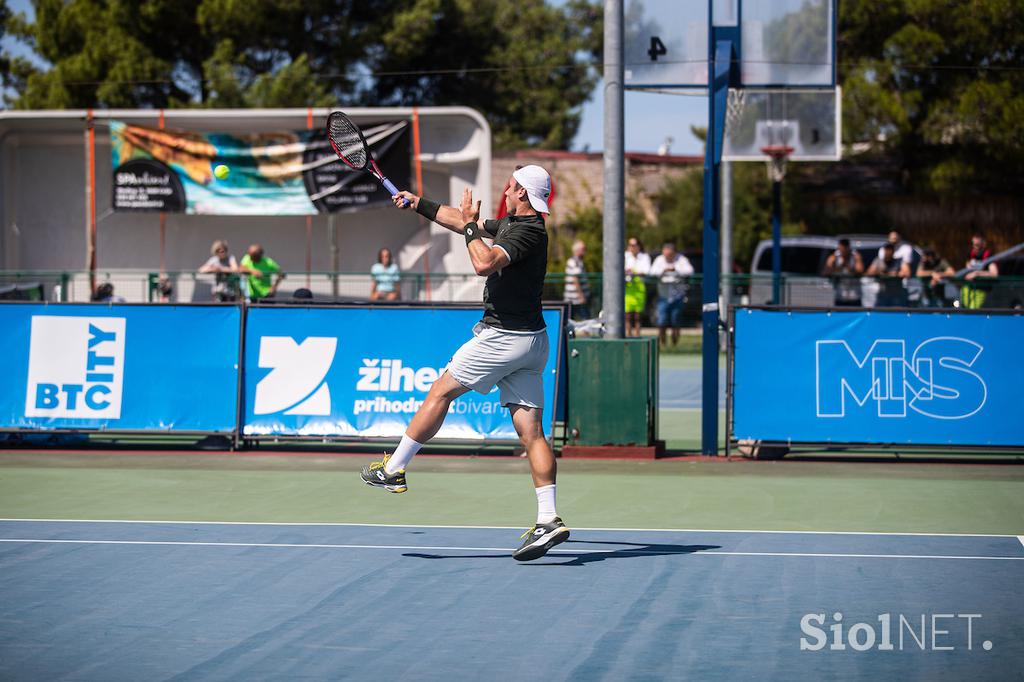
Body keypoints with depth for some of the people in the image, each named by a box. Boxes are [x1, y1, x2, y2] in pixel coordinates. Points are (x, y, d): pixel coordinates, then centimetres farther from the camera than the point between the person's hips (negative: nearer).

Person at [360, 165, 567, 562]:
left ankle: (393, 470, 15)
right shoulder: (513, 224, 16)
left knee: (441, 392, 5)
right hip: (530, 340, 9)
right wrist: (418, 204, 29)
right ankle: (548, 520, -7)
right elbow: (461, 221, 27)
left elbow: (484, 263, -30)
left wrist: (471, 224, -17)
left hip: (503, 337, -9)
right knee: (530, 430, 1)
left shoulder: (527, 232, -14)